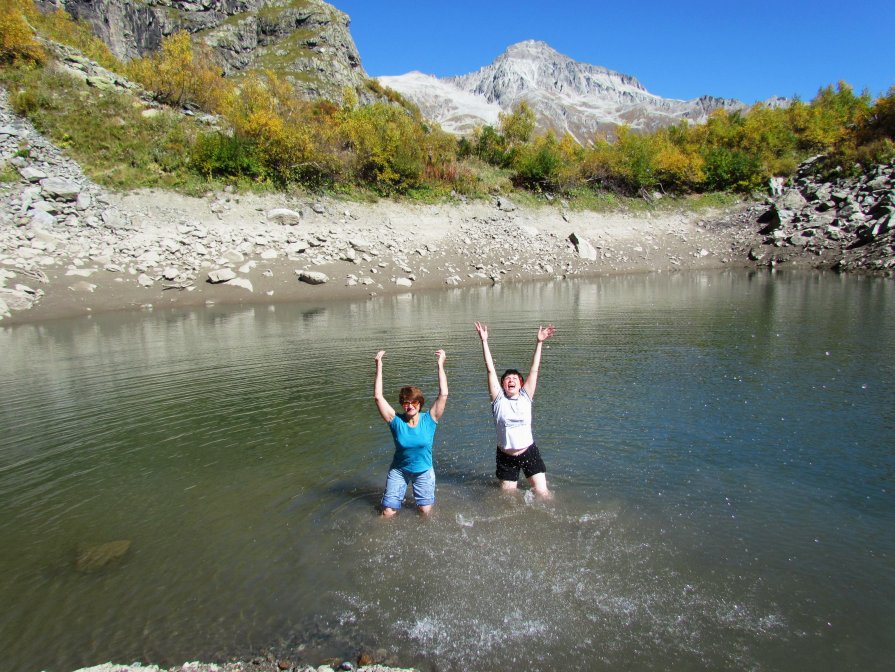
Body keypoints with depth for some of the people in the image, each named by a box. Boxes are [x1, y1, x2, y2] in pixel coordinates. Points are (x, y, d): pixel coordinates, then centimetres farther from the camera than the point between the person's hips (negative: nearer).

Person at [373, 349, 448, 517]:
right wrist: (379, 366, -23)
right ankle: (397, 499, 29)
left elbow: (443, 395, -24)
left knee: (426, 512, -3)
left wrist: (440, 365, -26)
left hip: (424, 471, 0)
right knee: (388, 514, -3)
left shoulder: (429, 420, -13)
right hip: (399, 470, 0)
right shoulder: (396, 421, -14)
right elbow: (378, 397, -21)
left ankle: (427, 499, 29)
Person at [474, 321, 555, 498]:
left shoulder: (525, 397, -1)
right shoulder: (498, 399, -5)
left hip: (529, 452, 0)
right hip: (506, 457, 0)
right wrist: (484, 341, -13)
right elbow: (491, 369, -9)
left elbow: (534, 370, -5)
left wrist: (539, 343, -9)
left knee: (543, 494, 0)